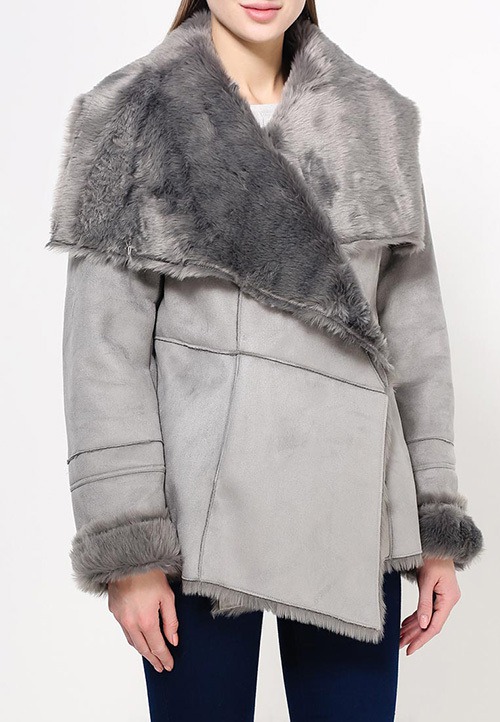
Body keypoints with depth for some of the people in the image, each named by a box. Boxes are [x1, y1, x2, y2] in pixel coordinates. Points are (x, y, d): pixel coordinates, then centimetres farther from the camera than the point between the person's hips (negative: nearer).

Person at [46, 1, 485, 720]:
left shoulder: (376, 120, 9)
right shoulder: (135, 116, 0)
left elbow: (413, 326, 9)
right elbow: (104, 339, -5)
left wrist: (437, 528, 6)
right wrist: (126, 545, -11)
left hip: (350, 507, 3)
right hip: (201, 501, -2)